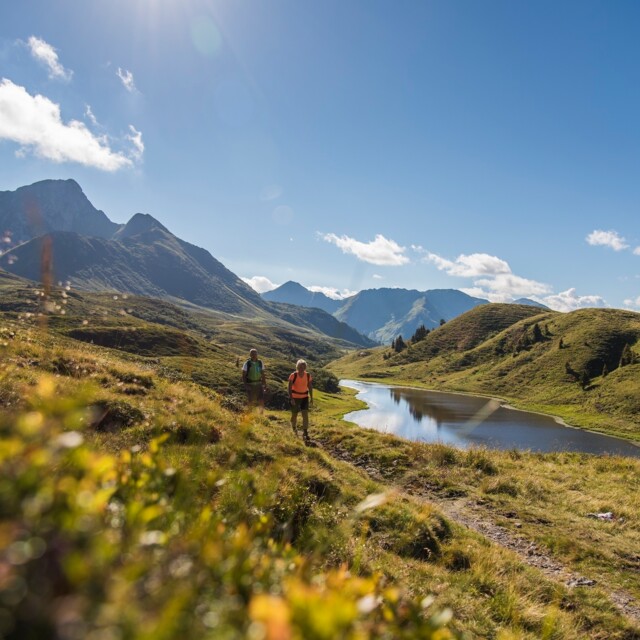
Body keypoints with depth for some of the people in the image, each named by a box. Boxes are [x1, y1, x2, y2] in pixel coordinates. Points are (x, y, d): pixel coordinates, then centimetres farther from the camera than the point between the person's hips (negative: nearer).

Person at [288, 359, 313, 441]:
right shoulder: (293, 375, -16)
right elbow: (289, 387, -15)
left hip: (304, 397, 2)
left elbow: (310, 387, 4)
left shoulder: (308, 375, -6)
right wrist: (291, 399, -22)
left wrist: (311, 398, 4)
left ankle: (305, 432, -6)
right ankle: (294, 429, 39)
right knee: (294, 414, 12)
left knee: (305, 414, -9)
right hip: (295, 398, -2)